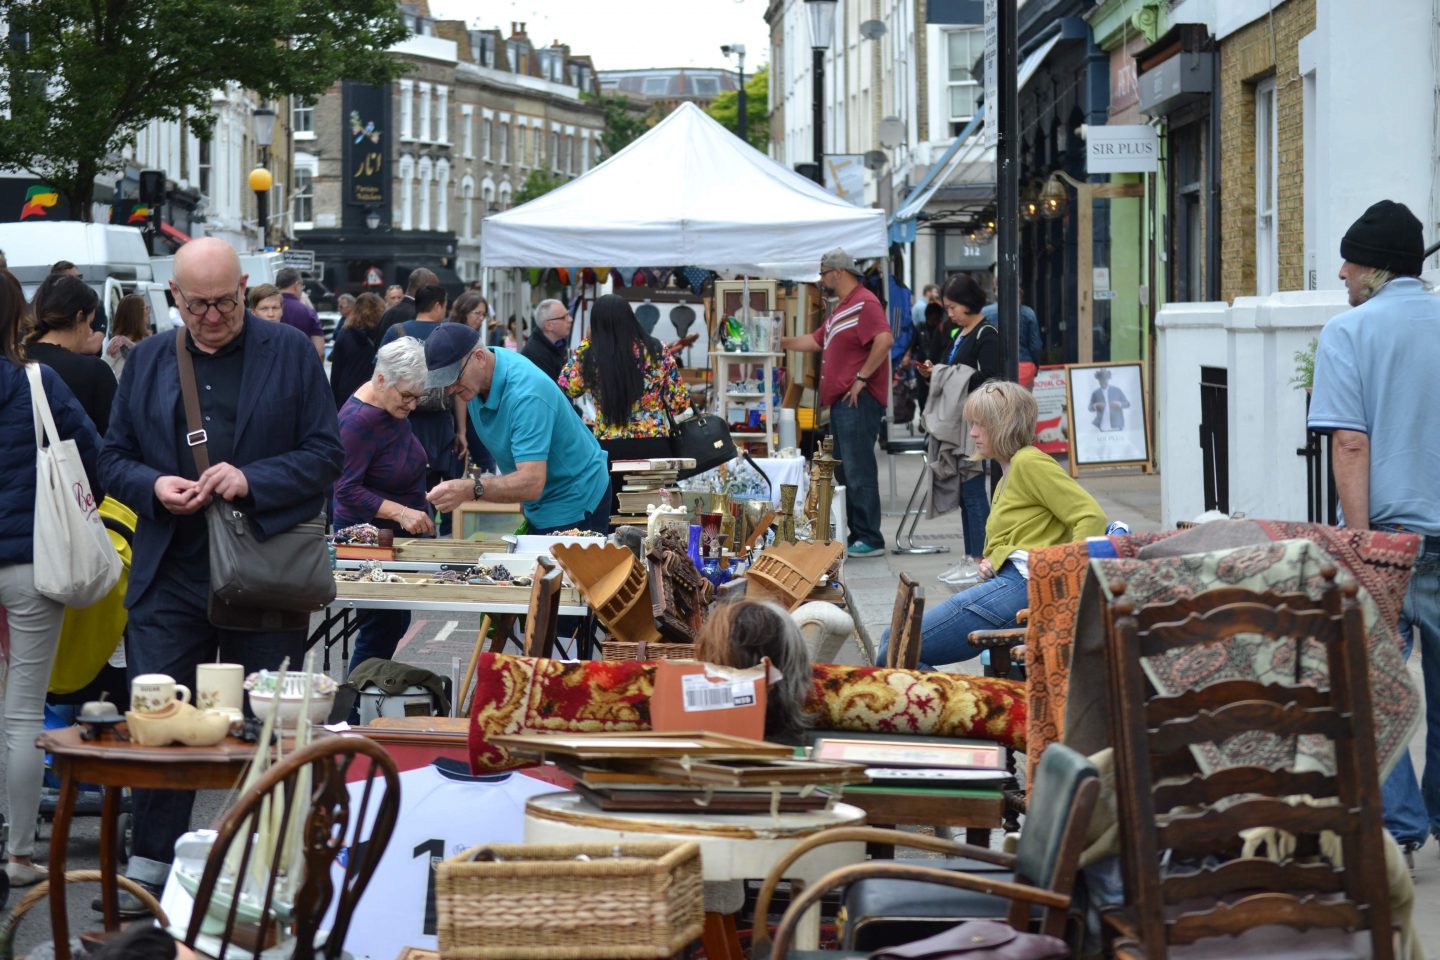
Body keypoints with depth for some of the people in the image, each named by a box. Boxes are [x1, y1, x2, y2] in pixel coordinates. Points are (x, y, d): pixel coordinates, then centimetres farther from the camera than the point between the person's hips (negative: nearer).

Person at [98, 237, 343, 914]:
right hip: (171, 574, 2)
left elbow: (326, 453, -1)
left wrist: (253, 480, -16)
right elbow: (114, 458, 13)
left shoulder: (289, 351, 1)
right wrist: (154, 487, -9)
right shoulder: (147, 361, 10)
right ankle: (151, 865, 13)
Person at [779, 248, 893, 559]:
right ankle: (855, 535, 16)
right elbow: (816, 341, 34)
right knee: (845, 471, 11)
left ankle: (869, 539, -10)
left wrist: (861, 377, -22)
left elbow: (884, 340, -24)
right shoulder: (841, 309, 22)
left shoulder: (864, 303, -11)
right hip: (841, 401, 11)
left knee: (858, 470, -11)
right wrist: (782, 343, 34)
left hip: (858, 401, -11)